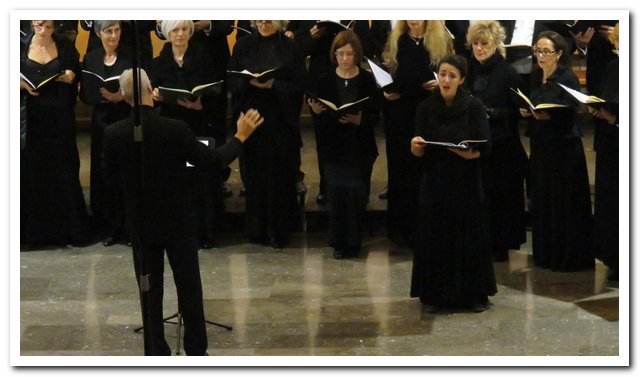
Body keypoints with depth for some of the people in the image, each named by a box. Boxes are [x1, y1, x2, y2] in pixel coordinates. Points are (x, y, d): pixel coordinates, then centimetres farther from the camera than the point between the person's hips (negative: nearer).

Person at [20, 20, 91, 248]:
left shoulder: (65, 47, 3)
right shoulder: (22, 47, 3)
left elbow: (76, 76, 7)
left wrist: (71, 77, -14)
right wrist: (23, 85, -15)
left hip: (59, 118, 0)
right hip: (31, 118, 0)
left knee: (64, 171, 1)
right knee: (34, 172, 2)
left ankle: (70, 227, 9)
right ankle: (37, 230, 11)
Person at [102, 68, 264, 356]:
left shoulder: (113, 135, -12)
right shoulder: (174, 129, -19)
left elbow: (112, 178, 1)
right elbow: (213, 161, -13)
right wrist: (240, 136, 0)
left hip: (141, 224, 2)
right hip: (179, 221, -1)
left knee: (150, 291, 11)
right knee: (189, 289, 12)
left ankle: (157, 355, 16)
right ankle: (196, 351, 20)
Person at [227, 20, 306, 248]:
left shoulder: (289, 48, 1)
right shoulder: (243, 46, 7)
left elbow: (299, 84, -2)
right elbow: (232, 80, 5)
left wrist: (273, 85, -16)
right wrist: (249, 82, -15)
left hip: (280, 121, -2)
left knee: (279, 176, 0)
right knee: (254, 174, 4)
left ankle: (278, 232, 8)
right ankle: (256, 230, 14)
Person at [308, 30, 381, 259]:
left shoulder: (367, 80, 0)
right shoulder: (326, 81, 3)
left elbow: (375, 117, -2)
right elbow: (318, 120, 4)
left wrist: (359, 120, -21)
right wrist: (316, 111, -18)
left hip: (361, 148, -1)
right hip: (334, 147, 1)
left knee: (356, 194, -1)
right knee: (336, 193, -2)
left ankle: (353, 242, 13)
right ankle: (339, 242, 12)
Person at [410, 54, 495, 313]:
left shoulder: (474, 107, -6)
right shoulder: (426, 108, 0)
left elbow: (485, 147, -8)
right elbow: (418, 152, -2)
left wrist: (471, 153, -27)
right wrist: (416, 146, -24)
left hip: (467, 183, -1)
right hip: (435, 182, 2)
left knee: (470, 237, 3)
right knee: (435, 236, 4)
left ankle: (474, 294, 15)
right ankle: (433, 294, 14)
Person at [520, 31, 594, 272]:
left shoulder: (568, 78, -9)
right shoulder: (535, 78, 11)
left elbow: (570, 114, -16)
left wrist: (547, 116, -29)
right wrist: (526, 112, -2)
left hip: (563, 147, -6)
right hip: (540, 146, 7)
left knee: (565, 204, -3)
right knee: (541, 202, 9)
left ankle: (570, 257, 5)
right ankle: (546, 254, 19)